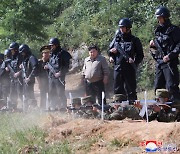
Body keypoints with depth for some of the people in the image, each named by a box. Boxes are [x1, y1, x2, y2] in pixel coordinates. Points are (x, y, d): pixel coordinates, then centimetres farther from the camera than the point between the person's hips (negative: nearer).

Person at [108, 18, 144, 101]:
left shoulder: (134, 40, 3)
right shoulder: (116, 39, 13)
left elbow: (140, 55, 3)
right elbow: (109, 51, 22)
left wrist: (135, 62, -14)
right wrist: (111, 52, -1)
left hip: (129, 69, -4)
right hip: (118, 69, 4)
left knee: (131, 91, -2)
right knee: (118, 90, 6)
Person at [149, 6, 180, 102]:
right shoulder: (158, 31, 19)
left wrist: (170, 55, -19)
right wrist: (153, 46, 5)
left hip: (170, 63, -8)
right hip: (159, 63, 8)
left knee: (171, 87, -12)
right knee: (158, 87, 9)